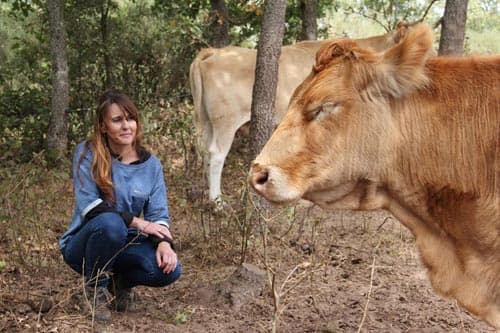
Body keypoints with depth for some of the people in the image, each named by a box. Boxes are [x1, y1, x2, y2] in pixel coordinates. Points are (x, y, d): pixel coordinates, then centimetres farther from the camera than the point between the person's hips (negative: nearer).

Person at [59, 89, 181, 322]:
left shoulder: (151, 164, 1)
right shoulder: (87, 154, -10)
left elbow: (159, 214, -3)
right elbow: (88, 206, -20)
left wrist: (164, 242, -25)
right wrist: (138, 222, -26)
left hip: (126, 246, 4)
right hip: (83, 245, -3)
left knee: (169, 269, -25)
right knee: (110, 222, -38)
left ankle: (119, 282, 8)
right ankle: (95, 289, -11)